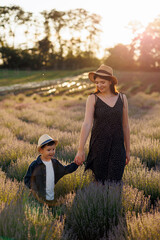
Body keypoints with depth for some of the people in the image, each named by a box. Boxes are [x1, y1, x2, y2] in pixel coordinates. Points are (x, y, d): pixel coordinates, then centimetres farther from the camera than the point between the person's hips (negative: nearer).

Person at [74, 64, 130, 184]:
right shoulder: (93, 98, -2)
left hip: (117, 147, 1)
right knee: (100, 182, 5)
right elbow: (87, 124, -12)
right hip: (98, 148, -1)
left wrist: (128, 150, 14)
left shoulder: (122, 98, 6)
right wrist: (80, 150, -19)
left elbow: (125, 126, 12)